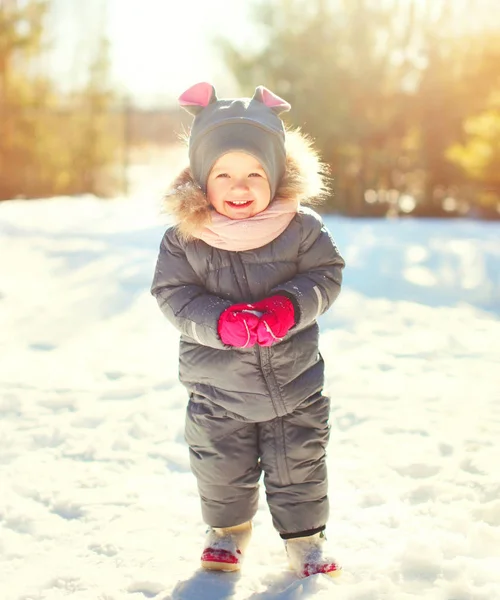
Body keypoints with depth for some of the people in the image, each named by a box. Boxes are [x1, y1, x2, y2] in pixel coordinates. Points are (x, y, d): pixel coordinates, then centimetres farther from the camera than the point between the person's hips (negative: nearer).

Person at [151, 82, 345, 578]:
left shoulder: (301, 226, -10)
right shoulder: (183, 238, -11)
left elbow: (326, 274, -6)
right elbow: (173, 294, -11)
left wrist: (290, 305, -26)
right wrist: (221, 321, -27)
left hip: (294, 383, 0)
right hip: (218, 390, 1)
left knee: (298, 467, 13)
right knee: (222, 471, 17)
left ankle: (305, 537, 34)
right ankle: (227, 530, 43)